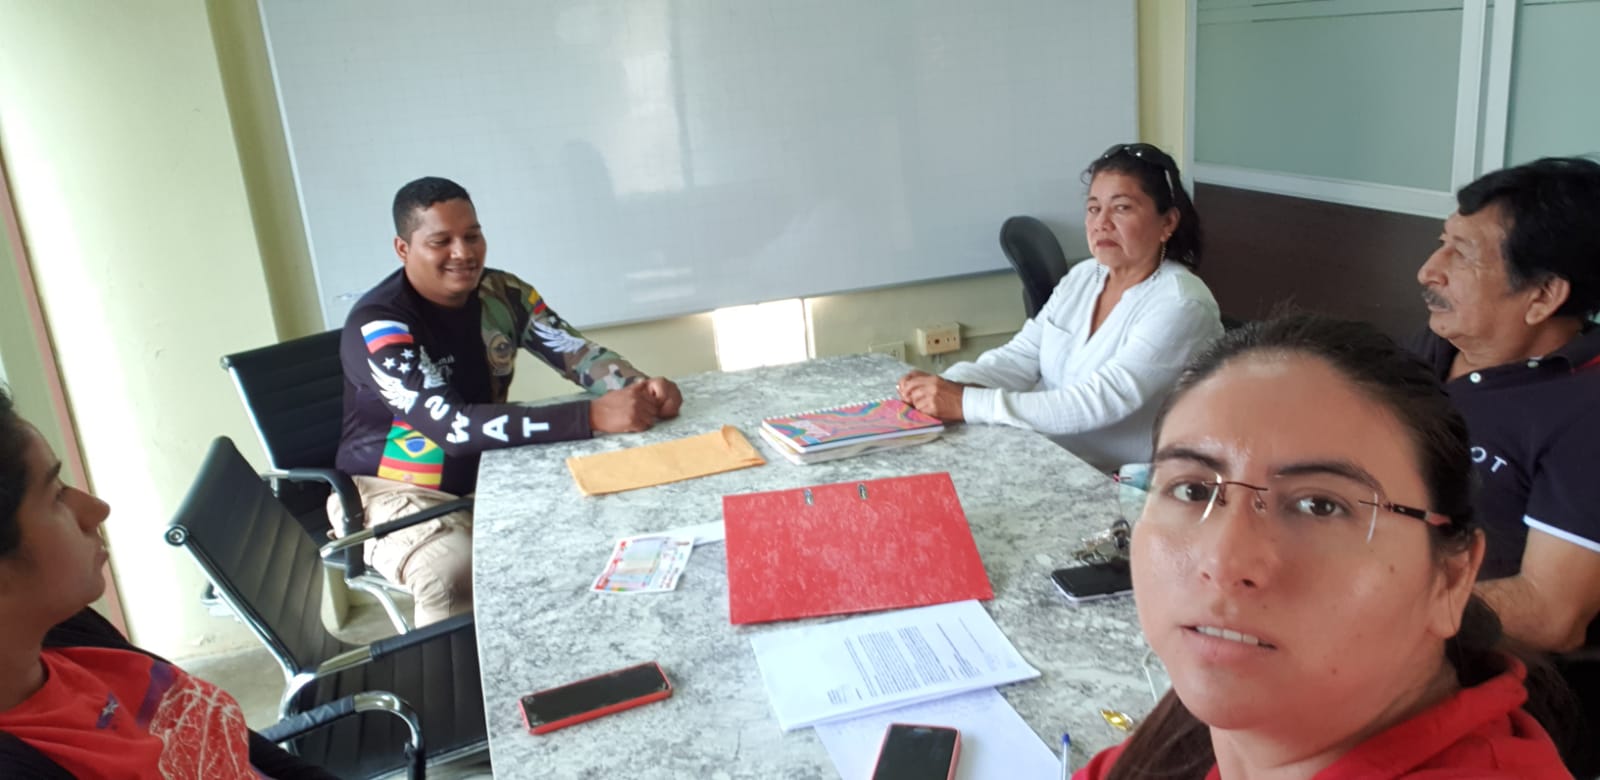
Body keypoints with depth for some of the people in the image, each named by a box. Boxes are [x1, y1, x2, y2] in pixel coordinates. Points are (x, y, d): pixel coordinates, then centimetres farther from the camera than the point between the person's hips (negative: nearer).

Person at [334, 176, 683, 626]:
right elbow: (452, 425, -34)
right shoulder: (378, 325, -23)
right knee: (456, 570, -35)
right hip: (399, 492, -5)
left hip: (491, 476, 6)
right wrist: (592, 417, -42)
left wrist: (641, 387, -31)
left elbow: (581, 354, -6)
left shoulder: (504, 295, -5)